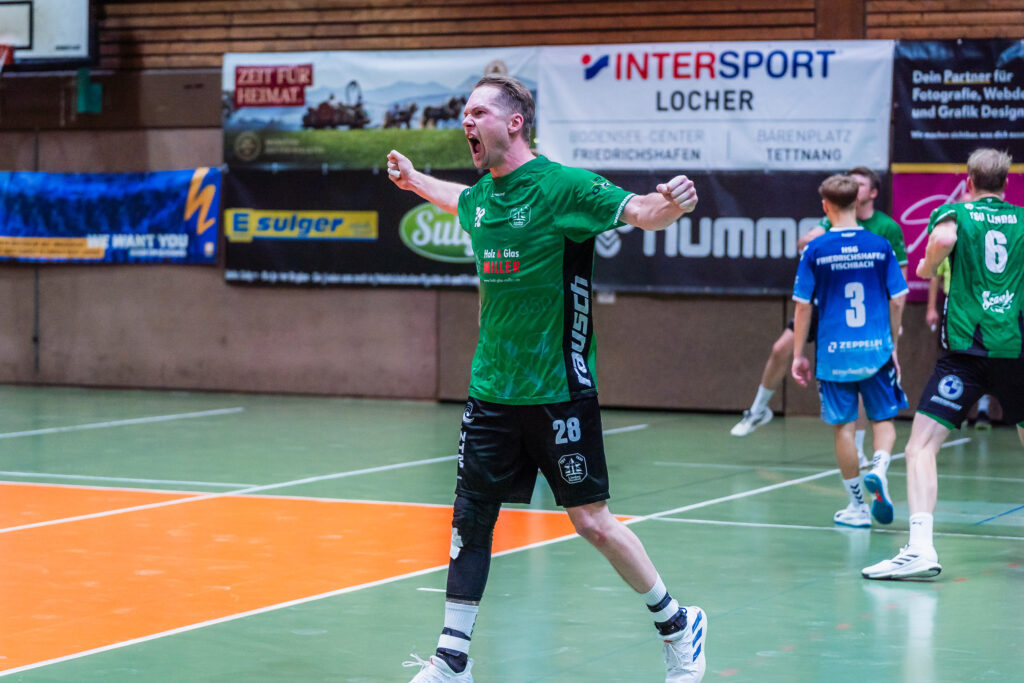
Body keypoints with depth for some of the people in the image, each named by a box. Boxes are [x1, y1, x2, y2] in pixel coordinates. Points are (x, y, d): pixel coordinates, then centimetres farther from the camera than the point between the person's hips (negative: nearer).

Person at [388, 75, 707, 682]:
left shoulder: (561, 186, -13)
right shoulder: (483, 196, 9)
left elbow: (639, 211, -23)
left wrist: (669, 203, -43)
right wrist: (413, 178, 44)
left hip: (557, 391, -6)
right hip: (492, 392, 7)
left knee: (592, 520, -2)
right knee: (471, 516, 4)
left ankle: (678, 625, 16)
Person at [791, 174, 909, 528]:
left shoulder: (816, 250, -4)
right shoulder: (880, 247, 0)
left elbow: (803, 306, -2)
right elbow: (896, 302, 4)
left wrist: (799, 355, 6)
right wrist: (893, 346, 17)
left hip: (834, 353, -1)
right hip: (877, 350, 1)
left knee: (844, 426, 8)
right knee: (884, 419, 13)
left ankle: (857, 507, 12)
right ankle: (879, 468, -17)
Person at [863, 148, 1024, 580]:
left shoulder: (953, 213, 5)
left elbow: (944, 238, -18)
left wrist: (927, 267, 1)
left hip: (966, 348, -3)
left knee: (922, 445, -7)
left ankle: (921, 548, -24)